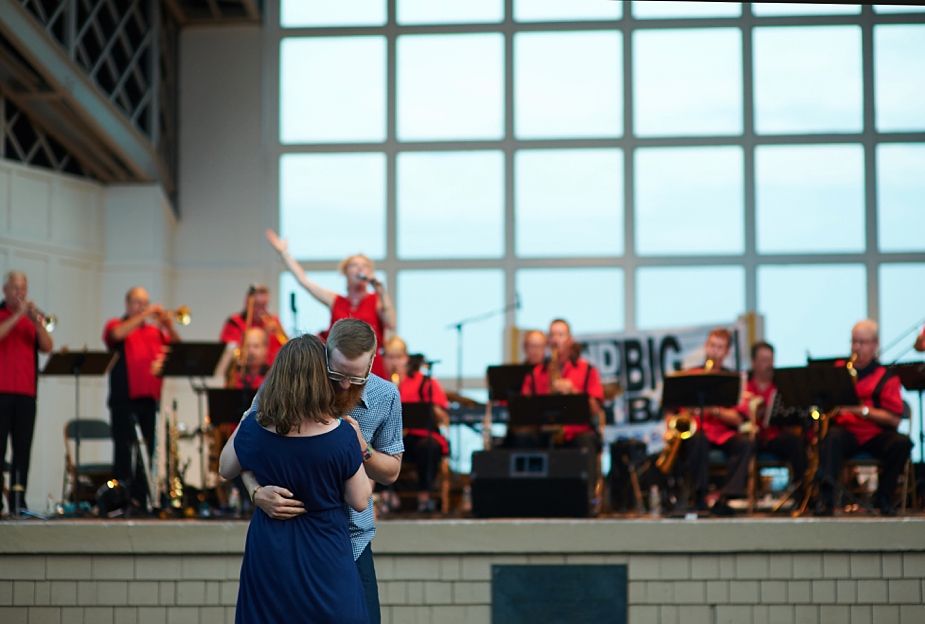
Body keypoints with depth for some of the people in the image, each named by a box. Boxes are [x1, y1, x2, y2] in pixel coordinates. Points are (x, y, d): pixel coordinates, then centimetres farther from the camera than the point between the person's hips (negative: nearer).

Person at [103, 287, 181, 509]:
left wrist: (169, 327, -4)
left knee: (147, 450, 4)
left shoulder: (156, 330, 19)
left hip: (149, 399, 4)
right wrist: (144, 315, -14)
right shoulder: (117, 325, 7)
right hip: (124, 398, -4)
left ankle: (140, 498, 7)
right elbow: (117, 334, -16)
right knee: (125, 448, -7)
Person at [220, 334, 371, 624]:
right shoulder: (341, 435, -17)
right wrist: (358, 447, 5)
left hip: (268, 554, 3)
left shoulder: (254, 429, -9)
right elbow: (360, 501, -5)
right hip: (324, 556, -3)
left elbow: (226, 470, 12)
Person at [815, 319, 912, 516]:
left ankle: (883, 497, -11)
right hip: (846, 431, 0)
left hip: (876, 435, 0)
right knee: (833, 437, -35)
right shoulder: (837, 369, 14)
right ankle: (826, 498, -45)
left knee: (902, 443, -29)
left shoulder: (886, 377, 6)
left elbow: (894, 419, -4)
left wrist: (862, 410, -18)